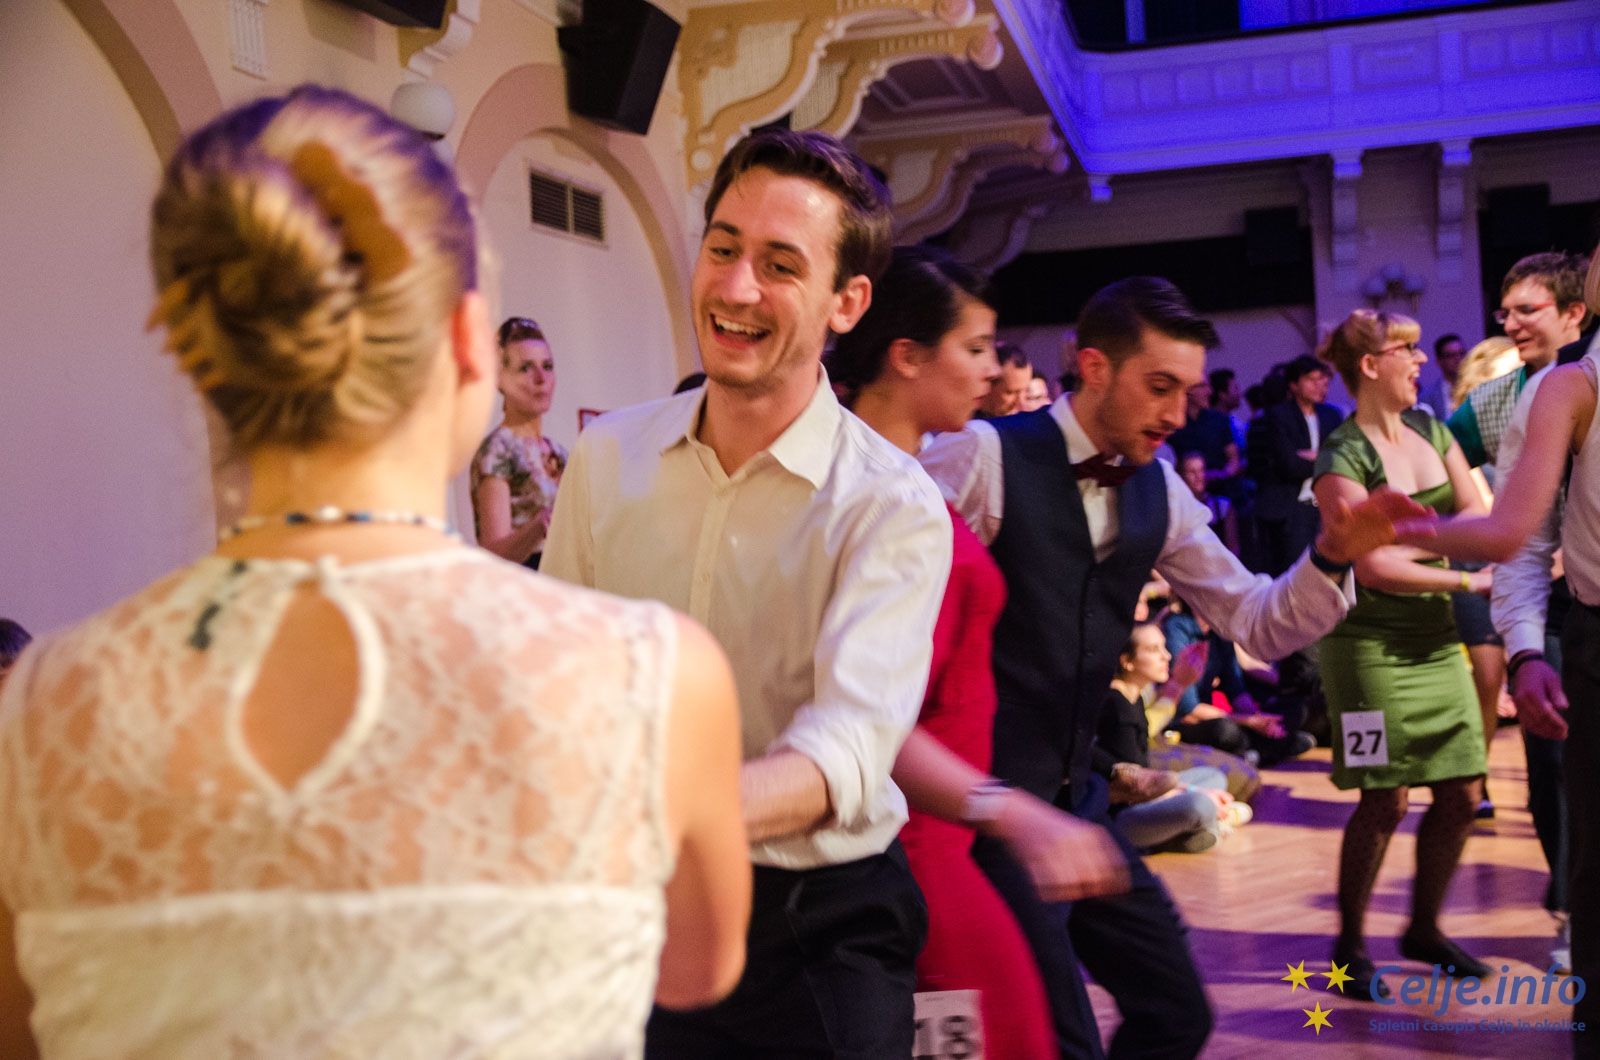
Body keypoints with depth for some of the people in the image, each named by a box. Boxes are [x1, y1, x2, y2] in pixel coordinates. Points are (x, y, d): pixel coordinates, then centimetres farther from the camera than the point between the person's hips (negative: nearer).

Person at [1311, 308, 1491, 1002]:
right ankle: (1350, 943, 13)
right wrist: (1469, 581, -12)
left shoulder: (1431, 432, 10)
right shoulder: (1342, 458, -13)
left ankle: (1424, 928, 25)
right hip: (1371, 643, -7)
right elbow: (1375, 568, -17)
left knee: (1462, 794, 6)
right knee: (1386, 801, -4)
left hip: (1435, 638, 7)